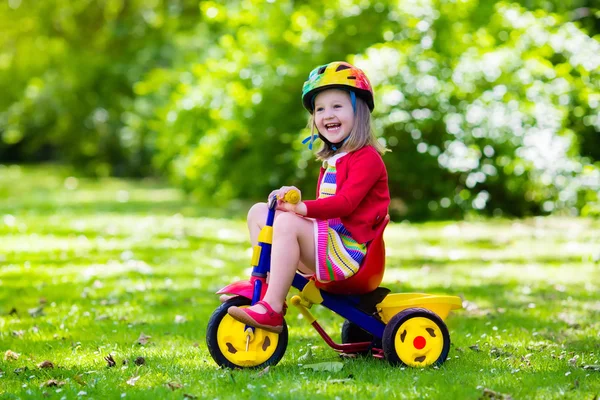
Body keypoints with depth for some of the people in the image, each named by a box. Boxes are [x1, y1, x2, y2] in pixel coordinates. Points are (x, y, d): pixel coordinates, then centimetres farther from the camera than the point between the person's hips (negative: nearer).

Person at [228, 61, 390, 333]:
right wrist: (294, 198, 3)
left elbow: (346, 202, -22)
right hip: (328, 236, 10)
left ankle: (272, 308, -33)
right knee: (258, 212, 7)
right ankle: (264, 285, -1)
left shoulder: (367, 158, -8)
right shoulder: (331, 160, 23)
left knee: (287, 221, -32)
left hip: (350, 249, -10)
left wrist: (302, 208, -31)